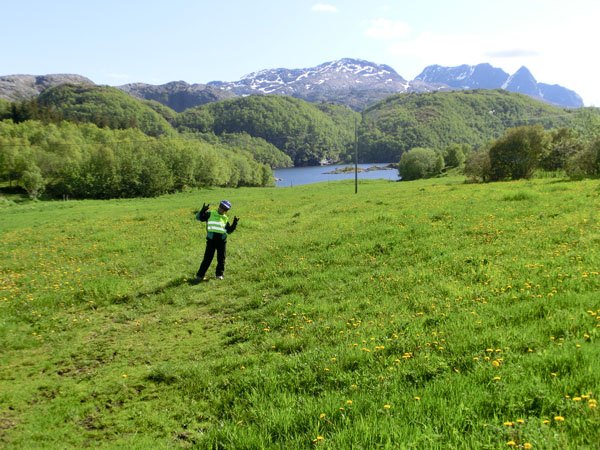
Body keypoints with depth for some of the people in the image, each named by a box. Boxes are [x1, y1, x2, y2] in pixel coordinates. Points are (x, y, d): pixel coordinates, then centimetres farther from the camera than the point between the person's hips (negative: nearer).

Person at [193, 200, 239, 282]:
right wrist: (202, 211, -19)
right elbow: (198, 217, -3)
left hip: (222, 241, 3)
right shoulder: (210, 214, 2)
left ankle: (219, 274, 22)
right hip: (211, 240, -3)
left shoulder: (225, 218, 13)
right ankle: (200, 275, 5)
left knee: (221, 258, 6)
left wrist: (234, 224, -1)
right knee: (207, 258, -4)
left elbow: (229, 230, 13)